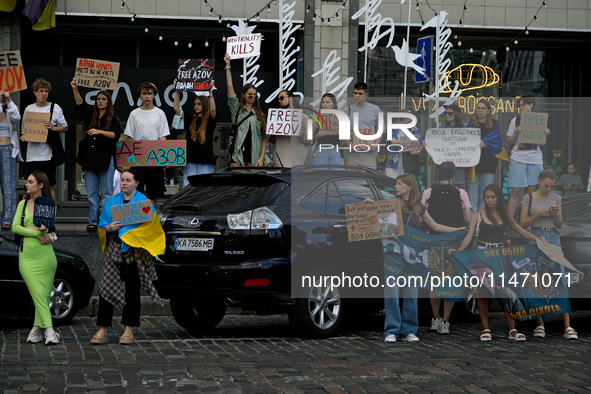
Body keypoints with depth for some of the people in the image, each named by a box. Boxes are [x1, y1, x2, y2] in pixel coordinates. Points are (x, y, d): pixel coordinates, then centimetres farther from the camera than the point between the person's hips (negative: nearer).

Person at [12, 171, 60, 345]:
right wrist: (37, 233, -9)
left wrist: (27, 229, -16)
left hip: (45, 255, -1)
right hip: (27, 256, 1)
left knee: (44, 294, -1)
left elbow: (46, 227, -6)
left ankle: (37, 328, 10)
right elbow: (15, 227, 2)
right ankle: (49, 329, -15)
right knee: (38, 293, -10)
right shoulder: (23, 204, 13)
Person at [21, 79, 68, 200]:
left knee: (50, 186, -1)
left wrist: (53, 128, -13)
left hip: (48, 154, -2)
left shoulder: (55, 108, 2)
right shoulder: (29, 109, 10)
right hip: (32, 154, 2)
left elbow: (65, 128, 6)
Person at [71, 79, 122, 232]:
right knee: (91, 195, 5)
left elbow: (116, 135, -13)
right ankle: (92, 222, 9)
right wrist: (75, 89, -1)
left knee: (106, 194, -4)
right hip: (90, 159, 5)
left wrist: (100, 132, -23)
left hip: (106, 160, -5)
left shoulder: (113, 120, 2)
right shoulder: (91, 117, 16)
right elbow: (80, 105, 10)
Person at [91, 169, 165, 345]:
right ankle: (102, 332, -6)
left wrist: (130, 230, -17)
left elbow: (150, 226, -3)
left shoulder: (143, 201, 2)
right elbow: (102, 224, 13)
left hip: (136, 250, -2)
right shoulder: (112, 201, 13)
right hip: (115, 249, 2)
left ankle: (129, 331, 9)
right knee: (107, 287, -7)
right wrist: (110, 227, -10)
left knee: (132, 290, 1)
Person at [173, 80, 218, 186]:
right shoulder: (190, 118, 12)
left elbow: (213, 110, -17)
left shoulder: (210, 120, 1)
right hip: (190, 159, 3)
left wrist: (210, 92, -23)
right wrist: (177, 91, 1)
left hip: (205, 161, -3)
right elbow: (177, 109, 7)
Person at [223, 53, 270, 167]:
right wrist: (228, 66, -1)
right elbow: (230, 86, 3)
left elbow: (264, 137, 9)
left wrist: (262, 158, -2)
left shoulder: (260, 115, 13)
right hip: (238, 153, -1)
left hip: (254, 155, 1)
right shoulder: (236, 109, 10)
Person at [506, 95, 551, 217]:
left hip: (535, 159, 2)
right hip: (518, 158, -2)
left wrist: (546, 134, -4)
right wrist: (516, 133, -12)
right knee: (516, 191, -7)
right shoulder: (515, 120, 4)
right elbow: (509, 142, 6)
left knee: (530, 191, 5)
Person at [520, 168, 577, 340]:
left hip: (553, 239, 1)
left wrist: (556, 214, -7)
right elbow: (523, 223, 3)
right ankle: (540, 324, 4)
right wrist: (538, 214, -10)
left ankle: (567, 326, -11)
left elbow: (560, 225, 14)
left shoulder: (556, 198, 11)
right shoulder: (528, 198, 5)